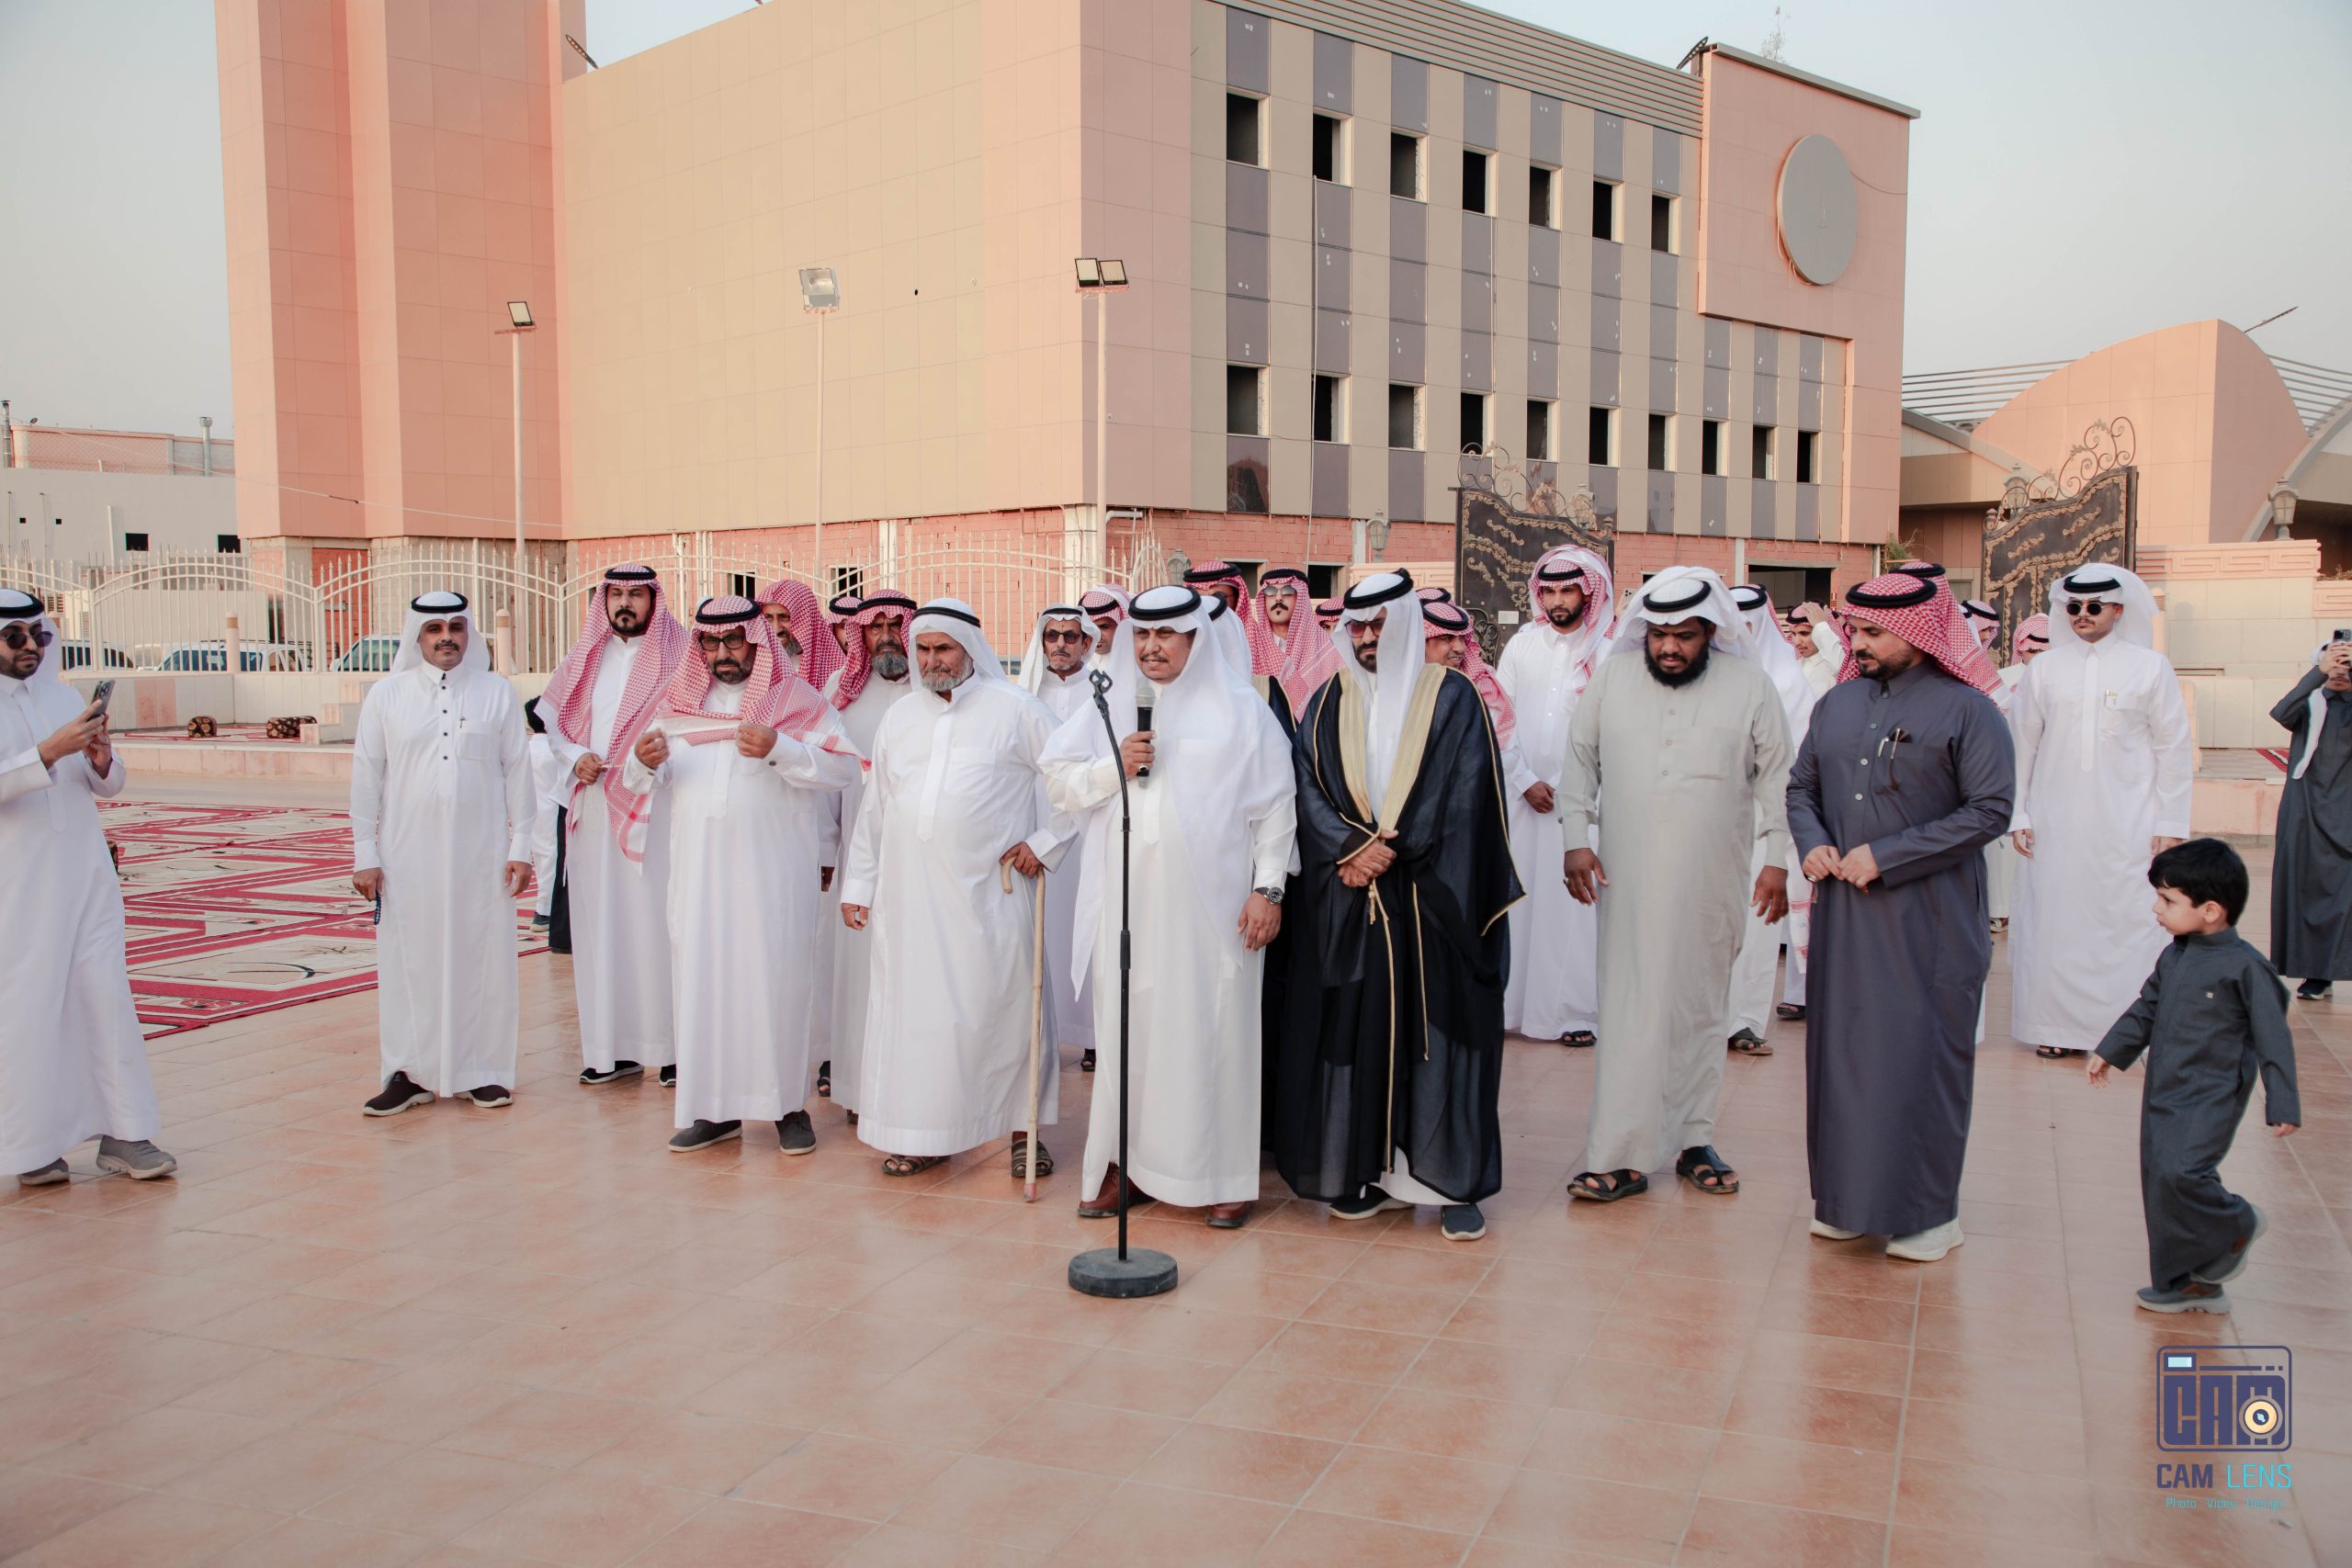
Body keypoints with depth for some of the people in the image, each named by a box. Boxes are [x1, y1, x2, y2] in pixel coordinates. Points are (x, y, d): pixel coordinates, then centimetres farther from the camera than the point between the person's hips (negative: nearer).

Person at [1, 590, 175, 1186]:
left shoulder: (65, 696, 12)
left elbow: (109, 787, 14)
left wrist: (101, 761, -6)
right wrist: (50, 752, -25)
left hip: (86, 873, 5)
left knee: (106, 994, 3)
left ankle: (123, 1135, 7)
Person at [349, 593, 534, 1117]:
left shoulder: (497, 692, 5)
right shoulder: (386, 695, 5)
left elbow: (518, 772, 6)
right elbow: (366, 776, 6)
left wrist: (520, 846, 2)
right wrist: (365, 854, 2)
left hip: (481, 855, 0)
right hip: (408, 857, 0)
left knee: (483, 960, 3)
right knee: (409, 961, 3)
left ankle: (482, 1071, 14)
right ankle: (410, 1073, 13)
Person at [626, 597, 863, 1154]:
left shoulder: (797, 700, 3)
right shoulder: (680, 701, 15)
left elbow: (844, 767, -7)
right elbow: (641, 780, 15)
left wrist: (779, 748, -21)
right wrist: (644, 762, -8)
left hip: (774, 871, -3)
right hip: (699, 871, 4)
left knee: (778, 977, -2)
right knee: (703, 976, 3)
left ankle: (790, 1105, 8)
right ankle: (714, 1107, 12)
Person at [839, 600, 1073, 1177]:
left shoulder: (1014, 709, 0)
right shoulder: (900, 716, 14)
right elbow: (874, 808, 17)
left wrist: (1045, 841, -5)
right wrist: (857, 883, 15)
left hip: (989, 891, -4)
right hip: (909, 894, 4)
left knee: (1003, 1004, 1)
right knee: (913, 1005, 5)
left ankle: (1022, 1129, 14)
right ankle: (922, 1134, 17)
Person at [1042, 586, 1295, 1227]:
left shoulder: (1241, 709, 2)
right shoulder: (1108, 706, 12)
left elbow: (1275, 804, 0)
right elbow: (1059, 782, 12)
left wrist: (1268, 887, -6)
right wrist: (1115, 766, -6)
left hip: (1210, 903, -3)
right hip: (1127, 903, 3)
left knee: (1213, 1028, 0)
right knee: (1129, 1028, 4)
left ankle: (1225, 1172, 10)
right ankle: (1130, 1161, 14)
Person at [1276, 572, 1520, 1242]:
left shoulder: (1453, 699, 1)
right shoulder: (1330, 703, 10)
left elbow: (1459, 797, -6)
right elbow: (1308, 786, 2)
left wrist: (1390, 848, -12)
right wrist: (1351, 847, -13)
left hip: (1432, 900, -3)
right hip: (1347, 901, 3)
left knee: (1437, 1030, 0)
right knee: (1354, 1029, 4)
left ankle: (1455, 1182, 7)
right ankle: (1367, 1169, 14)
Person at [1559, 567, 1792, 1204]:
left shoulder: (1750, 685, 0)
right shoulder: (1611, 677, 2)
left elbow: (1775, 776, 3)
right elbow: (1579, 762, 8)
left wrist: (1776, 860, -1)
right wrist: (1576, 839, 0)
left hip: (1712, 882, 1)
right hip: (1628, 881, 0)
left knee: (1702, 1007, 9)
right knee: (1631, 1007, -5)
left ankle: (1693, 1140, 21)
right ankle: (1622, 1157, -4)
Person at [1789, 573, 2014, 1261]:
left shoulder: (1967, 710, -6)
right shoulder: (1837, 703, 10)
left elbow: (1991, 810, -12)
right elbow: (1801, 786, 18)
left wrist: (1886, 856, -16)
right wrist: (1812, 844, -3)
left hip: (1928, 920, -5)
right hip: (1842, 913, 5)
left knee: (1923, 1055, 0)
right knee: (1840, 1046, 9)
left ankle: (1930, 1210, 13)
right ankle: (1846, 1198, 22)